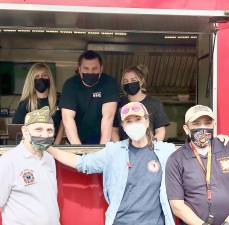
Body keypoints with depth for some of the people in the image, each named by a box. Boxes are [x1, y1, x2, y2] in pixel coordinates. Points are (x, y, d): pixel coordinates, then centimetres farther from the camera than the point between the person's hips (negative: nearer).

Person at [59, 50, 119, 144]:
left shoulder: (109, 83, -12)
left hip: (100, 139, -1)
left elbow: (108, 116, -20)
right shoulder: (70, 84, -10)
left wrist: (103, 148, -29)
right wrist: (79, 149, -29)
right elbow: (68, 118, -18)